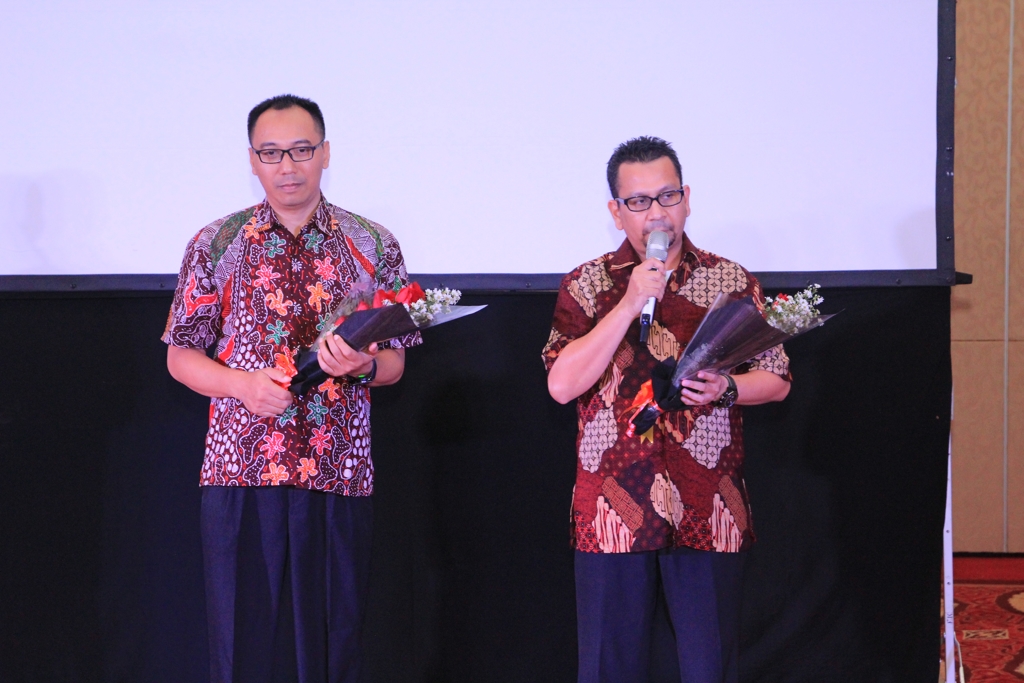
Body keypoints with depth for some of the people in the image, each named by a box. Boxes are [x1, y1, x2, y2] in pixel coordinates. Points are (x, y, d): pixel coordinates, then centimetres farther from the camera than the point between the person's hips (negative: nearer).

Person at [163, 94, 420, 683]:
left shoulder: (372, 247, 9)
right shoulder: (216, 246, 7)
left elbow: (395, 362, 10)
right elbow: (181, 357, 8)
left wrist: (360, 364, -13)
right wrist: (242, 384, -11)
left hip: (338, 475, 1)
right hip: (241, 473, 0)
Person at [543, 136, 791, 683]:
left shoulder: (732, 283, 7)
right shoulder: (587, 284, 5)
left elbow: (776, 381, 11)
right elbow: (562, 385, -8)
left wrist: (726, 389, -11)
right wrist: (631, 302, -12)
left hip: (708, 513, 0)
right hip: (614, 509, 0)